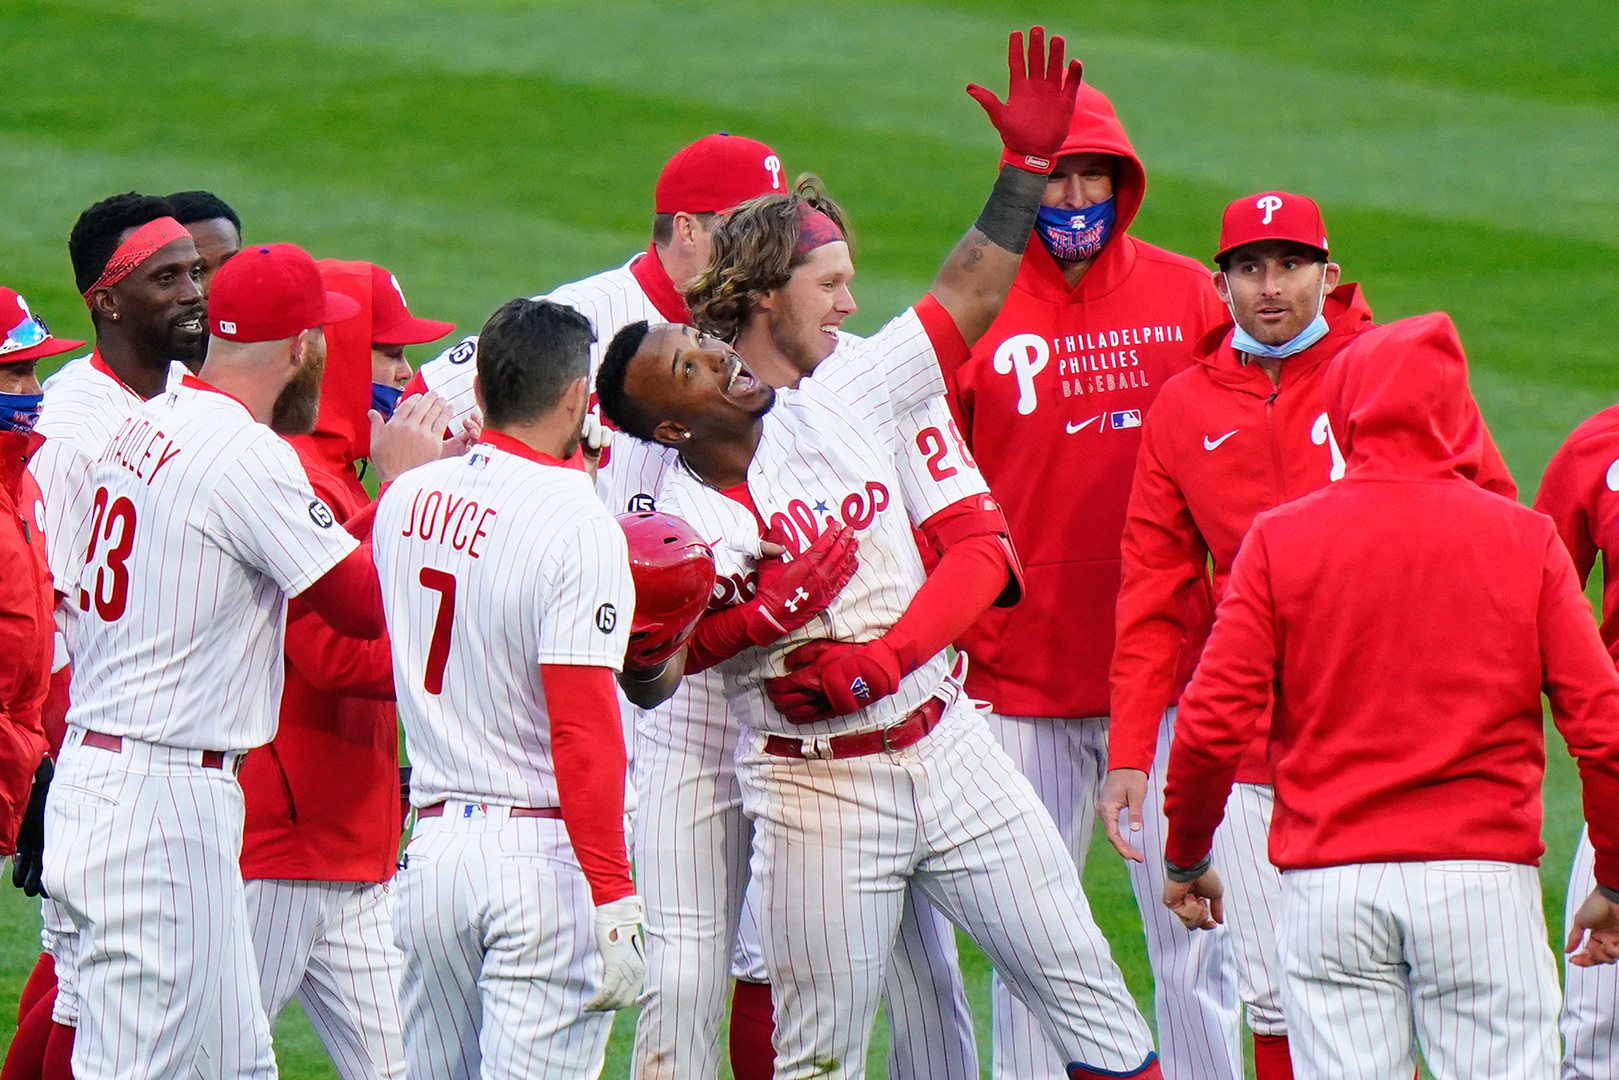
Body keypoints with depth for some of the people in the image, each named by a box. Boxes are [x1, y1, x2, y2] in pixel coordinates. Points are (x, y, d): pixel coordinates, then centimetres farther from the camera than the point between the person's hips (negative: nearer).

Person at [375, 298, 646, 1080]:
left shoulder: (405, 500, 8)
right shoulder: (577, 524, -13)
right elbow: (584, 731, -17)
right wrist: (614, 901, -16)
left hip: (432, 845, 6)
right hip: (542, 858, -6)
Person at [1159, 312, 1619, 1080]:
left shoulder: (1279, 539, 1)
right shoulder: (1526, 541, 1)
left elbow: (1212, 723, -4)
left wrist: (1186, 857, 12)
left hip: (1327, 882, 1)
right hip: (1485, 872, -1)